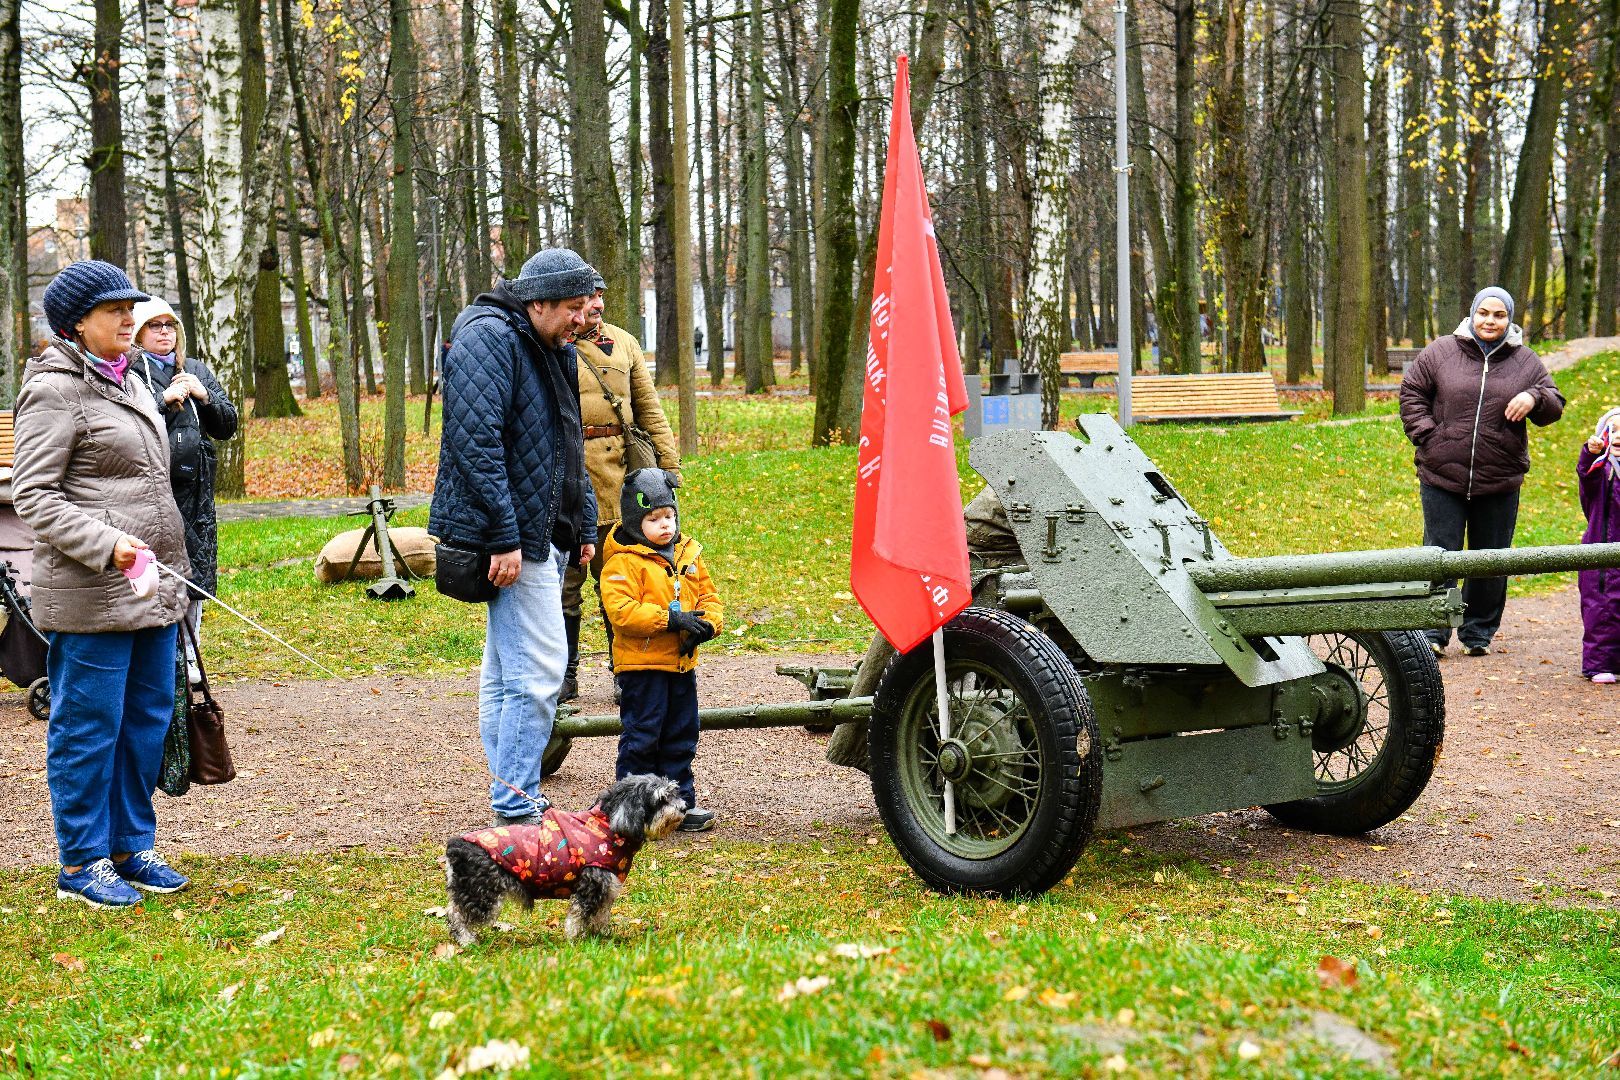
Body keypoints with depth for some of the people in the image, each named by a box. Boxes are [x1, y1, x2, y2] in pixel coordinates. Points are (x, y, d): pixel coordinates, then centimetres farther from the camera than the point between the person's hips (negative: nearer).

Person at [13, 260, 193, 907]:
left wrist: (171, 569, 21)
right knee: (88, 725, -1)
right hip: (89, 593, -8)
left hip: (151, 585, 9)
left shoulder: (130, 385, 17)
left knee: (148, 716, 12)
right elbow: (33, 495, -14)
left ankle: (131, 846, 24)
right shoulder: (55, 390, -9)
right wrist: (107, 545, -24)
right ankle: (81, 864, 10)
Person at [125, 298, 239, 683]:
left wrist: (205, 397, -2)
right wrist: (165, 399, -17)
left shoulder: (197, 370, 16)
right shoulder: (126, 372, -1)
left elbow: (227, 427, 15)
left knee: (194, 578, 9)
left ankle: (188, 657, 20)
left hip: (194, 491, 5)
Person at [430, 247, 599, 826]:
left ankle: (512, 797, 21)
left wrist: (584, 526, 20)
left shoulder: (555, 351, 17)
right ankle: (515, 805, -6)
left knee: (506, 670, 15)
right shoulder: (488, 340, -14)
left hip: (542, 534, 10)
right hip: (513, 537, -10)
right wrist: (505, 536, -25)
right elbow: (475, 442, -22)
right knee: (539, 669, -11)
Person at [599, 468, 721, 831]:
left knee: (681, 736, 13)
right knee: (641, 735, -3)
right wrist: (670, 619, -24)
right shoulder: (623, 562, -12)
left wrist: (707, 624, -8)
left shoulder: (688, 554, 10)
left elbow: (708, 595, 14)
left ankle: (680, 801, 22)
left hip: (682, 663, 7)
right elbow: (621, 610, -21)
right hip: (642, 664, -7)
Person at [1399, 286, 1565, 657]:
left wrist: (1534, 398, -14)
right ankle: (1433, 633, 8)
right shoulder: (1440, 352, 1)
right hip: (1443, 477, -2)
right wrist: (1425, 434, -4)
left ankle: (1479, 633, 23)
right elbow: (1411, 391, 8)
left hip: (1499, 483, 2)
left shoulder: (1526, 361, 6)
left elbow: (1554, 407, 9)